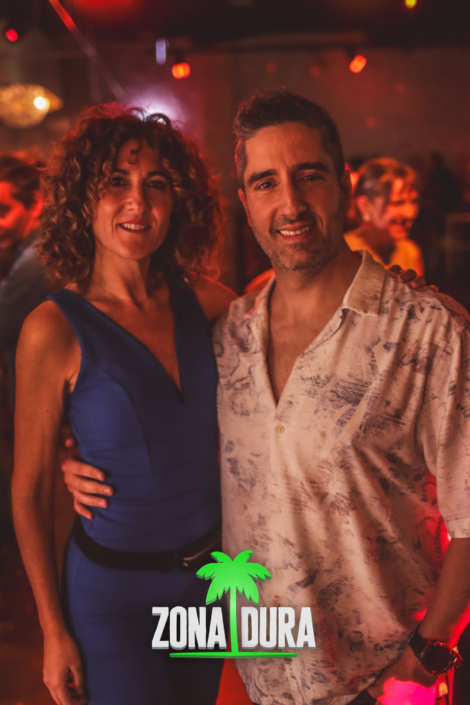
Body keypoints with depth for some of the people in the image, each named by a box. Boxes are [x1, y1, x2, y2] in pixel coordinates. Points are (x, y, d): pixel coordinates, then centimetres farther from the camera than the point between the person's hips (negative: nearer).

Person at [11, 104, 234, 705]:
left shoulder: (200, 300, -7)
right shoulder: (54, 331, -18)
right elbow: (28, 491, -10)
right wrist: (53, 631, -7)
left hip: (209, 571, 5)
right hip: (112, 592, -4)